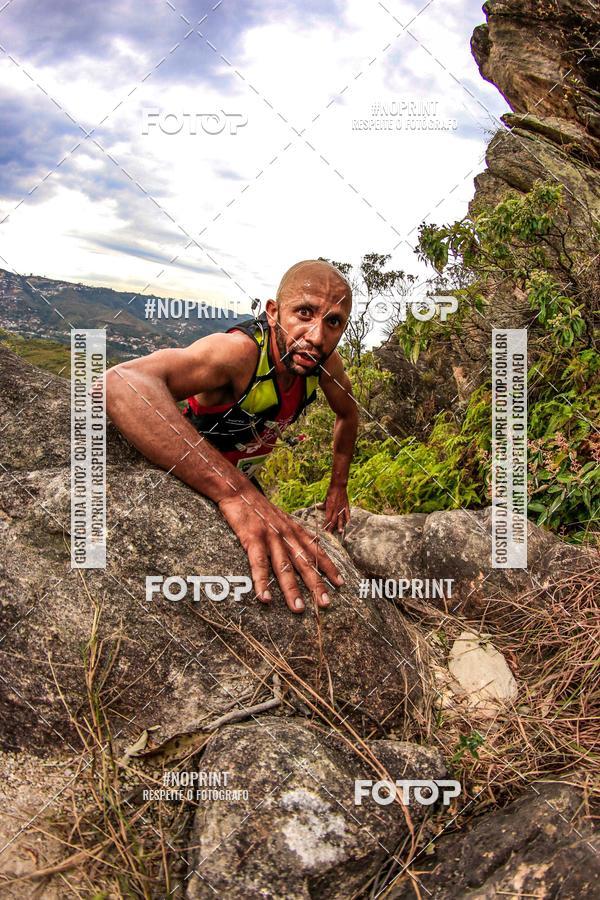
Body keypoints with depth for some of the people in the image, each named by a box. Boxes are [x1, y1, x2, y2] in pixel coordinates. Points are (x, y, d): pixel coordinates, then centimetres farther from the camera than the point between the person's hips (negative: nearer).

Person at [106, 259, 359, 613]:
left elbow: (348, 415, 7)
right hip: (183, 478, -6)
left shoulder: (325, 361, -18)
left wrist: (338, 485, 0)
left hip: (243, 480, 6)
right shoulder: (239, 351, -40)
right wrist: (235, 493, -68)